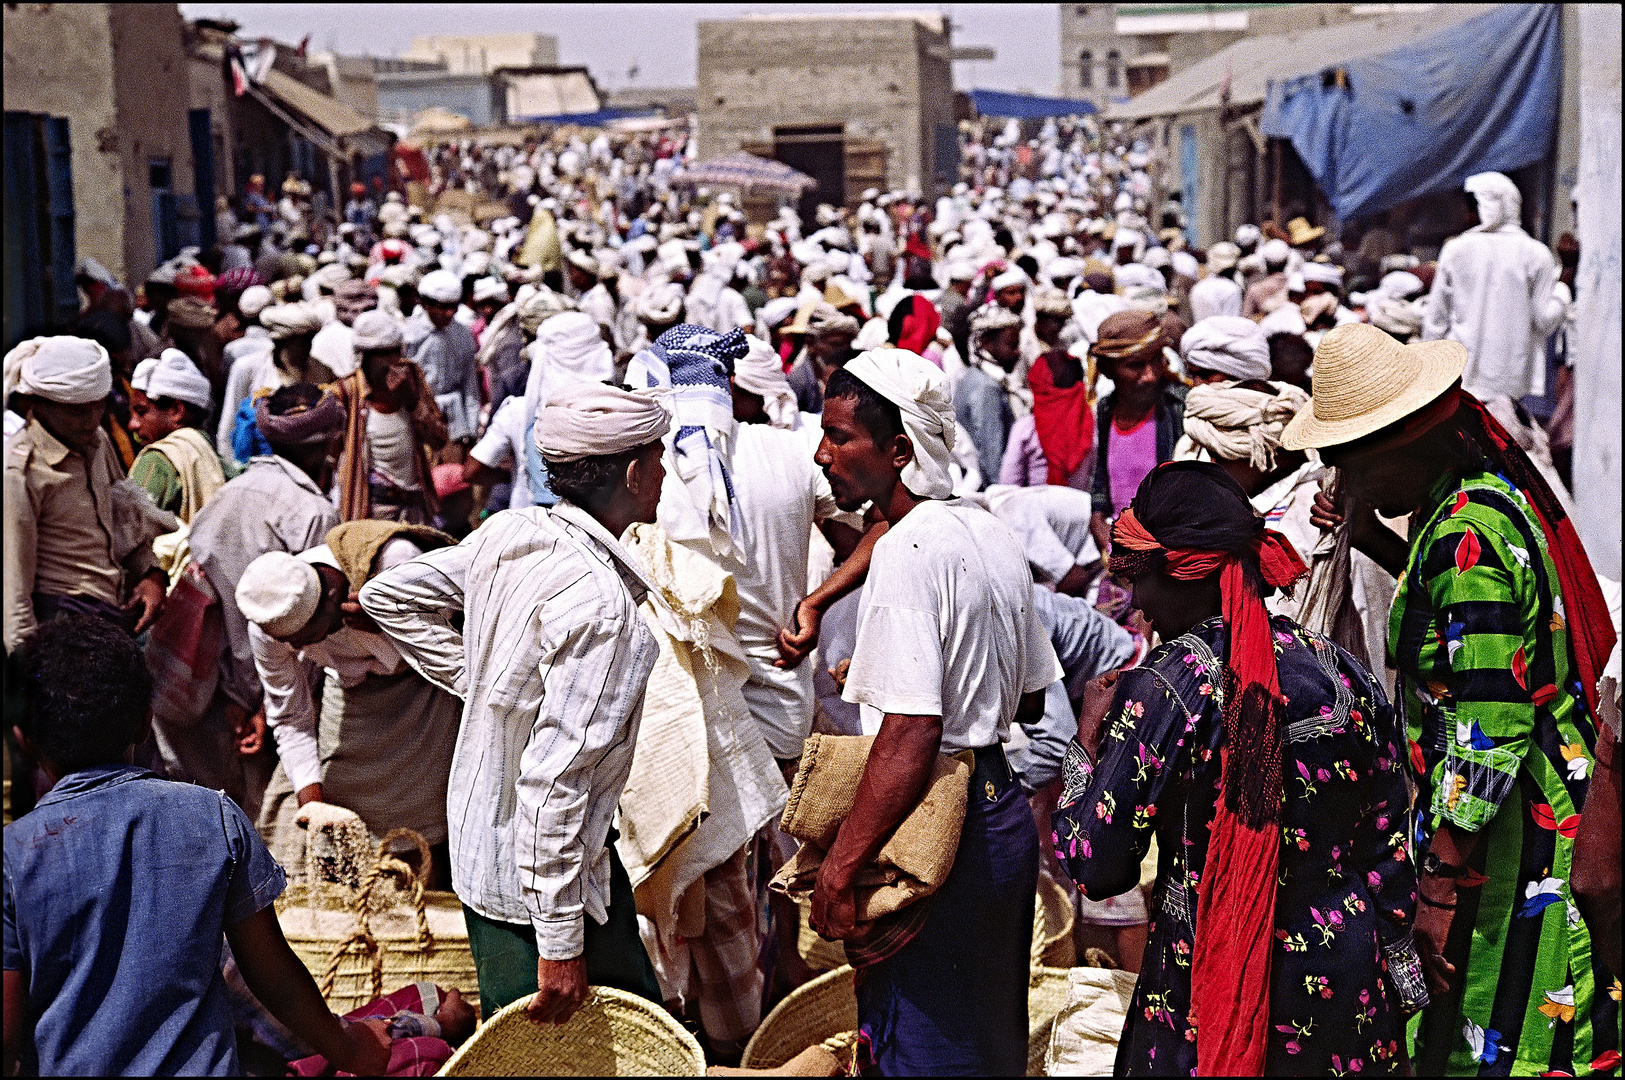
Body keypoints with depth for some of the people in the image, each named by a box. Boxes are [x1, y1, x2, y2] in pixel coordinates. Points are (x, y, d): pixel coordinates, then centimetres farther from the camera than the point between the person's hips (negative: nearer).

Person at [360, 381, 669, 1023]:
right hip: (536, 874, -9)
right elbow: (554, 779, -29)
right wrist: (560, 943, -24)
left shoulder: (507, 533, -2)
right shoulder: (599, 604, -26)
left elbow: (389, 596, 11)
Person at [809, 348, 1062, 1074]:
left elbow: (911, 737, -26)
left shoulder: (909, 551, -20)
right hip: (1002, 808, 10)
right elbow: (1032, 698, 17)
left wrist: (839, 866, -22)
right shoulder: (993, 536, 8)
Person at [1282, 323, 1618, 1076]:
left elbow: (1487, 731, -27)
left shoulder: (1468, 536, -25)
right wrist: (1379, 544, 13)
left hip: (1499, 826, -10)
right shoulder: (1492, 487, 5)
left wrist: (1443, 882, -24)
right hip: (1550, 795, 10)